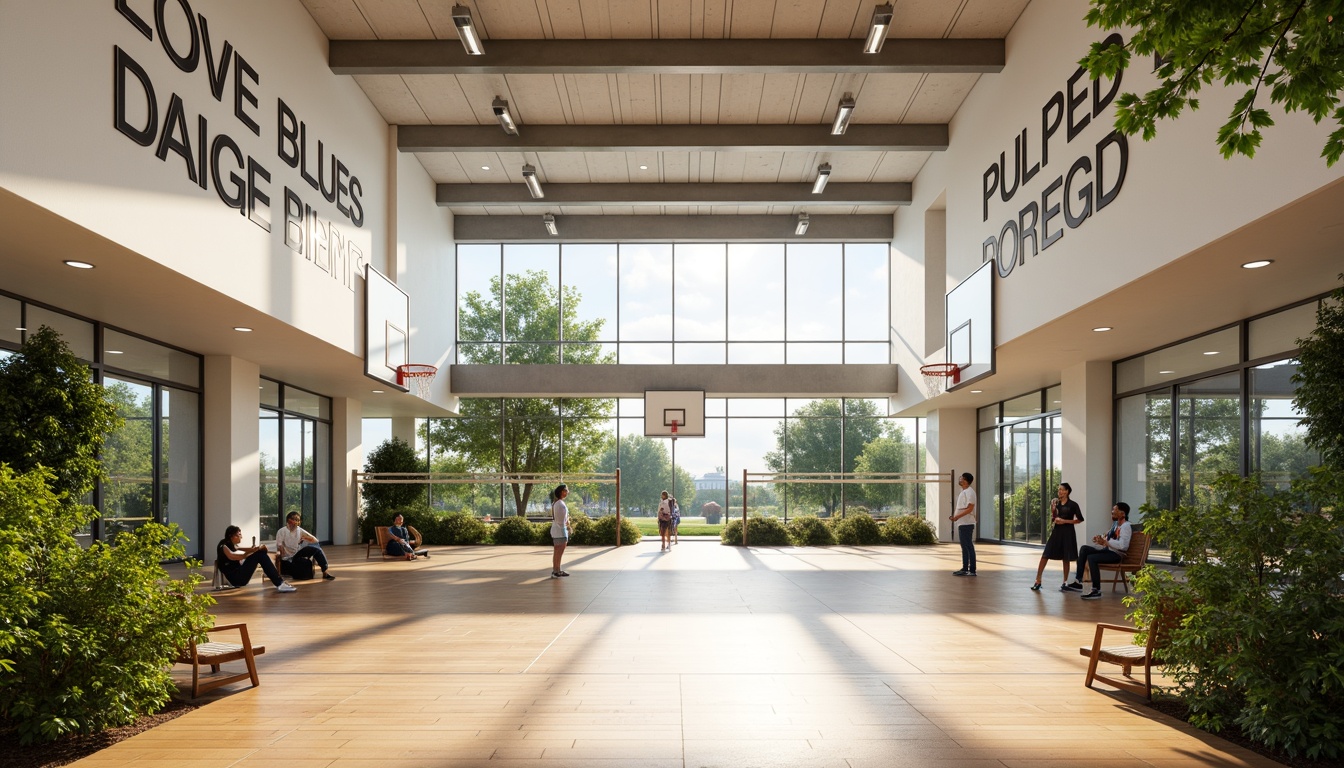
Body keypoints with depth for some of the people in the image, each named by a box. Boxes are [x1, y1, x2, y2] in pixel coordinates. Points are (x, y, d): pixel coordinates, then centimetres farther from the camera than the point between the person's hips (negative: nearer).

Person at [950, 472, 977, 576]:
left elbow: (970, 508, -21)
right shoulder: (964, 492, 17)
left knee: (969, 546, -7)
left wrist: (958, 516, -23)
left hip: (966, 524, -10)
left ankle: (972, 570, -4)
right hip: (962, 523, 10)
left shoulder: (969, 492, -14)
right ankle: (965, 569, 19)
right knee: (964, 546, 13)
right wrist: (955, 516, 12)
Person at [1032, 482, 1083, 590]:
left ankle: (1065, 582, 19)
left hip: (1067, 533, -3)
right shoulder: (1055, 503, 8)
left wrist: (1065, 521, -11)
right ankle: (1038, 580, -3)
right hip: (1056, 531, 3)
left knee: (1066, 558, 5)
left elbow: (1080, 519, -3)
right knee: (1045, 556, -5)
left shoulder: (1072, 505, -3)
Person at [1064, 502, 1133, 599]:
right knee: (1084, 549, 2)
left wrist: (1105, 542, -25)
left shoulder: (1126, 526, -16)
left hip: (1117, 554, -10)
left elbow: (1122, 545, -29)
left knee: (1092, 558, -27)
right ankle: (1078, 582, -2)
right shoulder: (1116, 523, 14)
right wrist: (1101, 539, 2)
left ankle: (1097, 591, -21)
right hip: (1108, 550, 10)